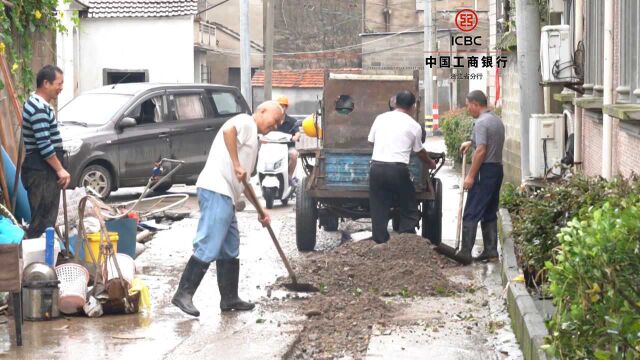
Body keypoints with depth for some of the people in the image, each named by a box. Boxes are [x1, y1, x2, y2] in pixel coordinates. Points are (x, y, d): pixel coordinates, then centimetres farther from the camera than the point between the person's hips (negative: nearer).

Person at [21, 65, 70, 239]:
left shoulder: (39, 104, 16)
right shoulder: (39, 109, -17)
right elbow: (44, 145, -22)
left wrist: (59, 169, 22)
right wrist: (60, 169, -16)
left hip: (44, 171, 10)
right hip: (41, 172, -10)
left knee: (47, 218, 12)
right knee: (42, 221, -10)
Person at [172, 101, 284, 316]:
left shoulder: (251, 138, 30)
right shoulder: (246, 122, 1)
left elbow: (244, 182, 33)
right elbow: (228, 130, -25)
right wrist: (237, 165, -22)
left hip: (226, 196, 11)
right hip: (216, 191, -11)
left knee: (229, 250, 13)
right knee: (208, 248, -14)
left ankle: (229, 298, 18)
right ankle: (184, 294, -14)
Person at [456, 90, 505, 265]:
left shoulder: (481, 122, -15)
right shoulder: (497, 120, 14)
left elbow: (481, 151, -21)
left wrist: (471, 176, -18)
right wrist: (471, 143, 31)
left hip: (485, 170, -9)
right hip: (497, 168, 9)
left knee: (471, 214, -8)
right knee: (490, 213, 14)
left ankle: (465, 253, -10)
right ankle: (491, 250, 13)